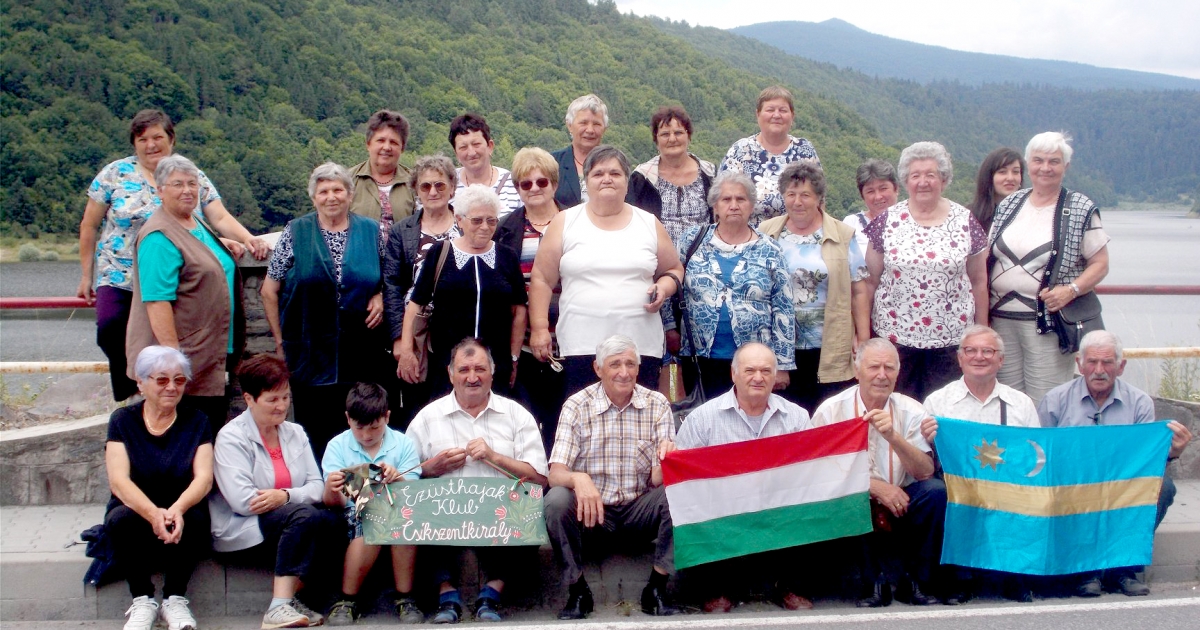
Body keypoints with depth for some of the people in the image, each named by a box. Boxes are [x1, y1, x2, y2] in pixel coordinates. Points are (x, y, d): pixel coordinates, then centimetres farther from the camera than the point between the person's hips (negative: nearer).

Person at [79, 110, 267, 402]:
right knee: (110, 326, -25)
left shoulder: (194, 178, 6)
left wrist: (247, 238, -23)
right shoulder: (115, 174, 3)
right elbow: (89, 226, 7)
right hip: (119, 279, -1)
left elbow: (221, 218, -3)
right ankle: (128, 392, -3)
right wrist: (86, 276, 6)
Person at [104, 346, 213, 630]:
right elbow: (118, 479, -11)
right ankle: (142, 600, -16)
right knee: (120, 521, -33)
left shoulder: (196, 422, 5)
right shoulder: (123, 420, 2)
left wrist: (178, 508, -31)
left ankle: (175, 598, -15)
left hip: (182, 513, 0)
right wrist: (153, 513, -31)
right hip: (135, 511, 0)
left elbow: (204, 478, -8)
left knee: (194, 519, -33)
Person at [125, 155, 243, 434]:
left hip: (211, 358, 9)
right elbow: (156, 300, -23)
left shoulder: (198, 225, 13)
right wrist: (172, 352, -26)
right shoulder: (160, 237, -16)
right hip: (182, 360, -9)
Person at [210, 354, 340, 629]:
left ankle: (289, 598, -22)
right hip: (242, 531, -5)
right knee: (306, 516, -32)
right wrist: (298, 498, -13)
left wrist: (285, 496, -19)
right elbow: (243, 501, -17)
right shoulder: (231, 438, -5)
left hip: (293, 524, 5)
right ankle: (279, 607, -34)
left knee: (330, 522, -25)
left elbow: (317, 487, 1)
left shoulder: (295, 433, 12)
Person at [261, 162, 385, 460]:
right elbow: (269, 292, 4)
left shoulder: (370, 231, 6)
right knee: (313, 431, 5)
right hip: (310, 354, -1)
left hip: (359, 354, 1)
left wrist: (380, 297, -5)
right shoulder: (295, 232, 2)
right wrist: (280, 341, 1)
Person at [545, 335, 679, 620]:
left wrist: (667, 459, -35)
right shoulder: (576, 406, -6)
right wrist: (579, 479, -40)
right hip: (592, 509, -1)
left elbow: (658, 480, -10)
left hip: (640, 509, 1)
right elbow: (555, 474, -16)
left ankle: (656, 588, -11)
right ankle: (577, 591, -10)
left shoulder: (657, 405, -3)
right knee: (556, 499, -30)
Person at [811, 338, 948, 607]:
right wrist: (873, 486, -20)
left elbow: (925, 473, -10)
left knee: (937, 490, -24)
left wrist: (892, 436, -26)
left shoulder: (911, 411, 0)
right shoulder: (831, 411, -5)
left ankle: (917, 582, -6)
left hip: (900, 505, 2)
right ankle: (873, 583, -10)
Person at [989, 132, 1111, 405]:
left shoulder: (1081, 210, 0)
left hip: (1049, 322, -4)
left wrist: (1071, 290, -17)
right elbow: (987, 257, 16)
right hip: (1001, 318, 4)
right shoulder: (1009, 204, 12)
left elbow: (1100, 264, 0)